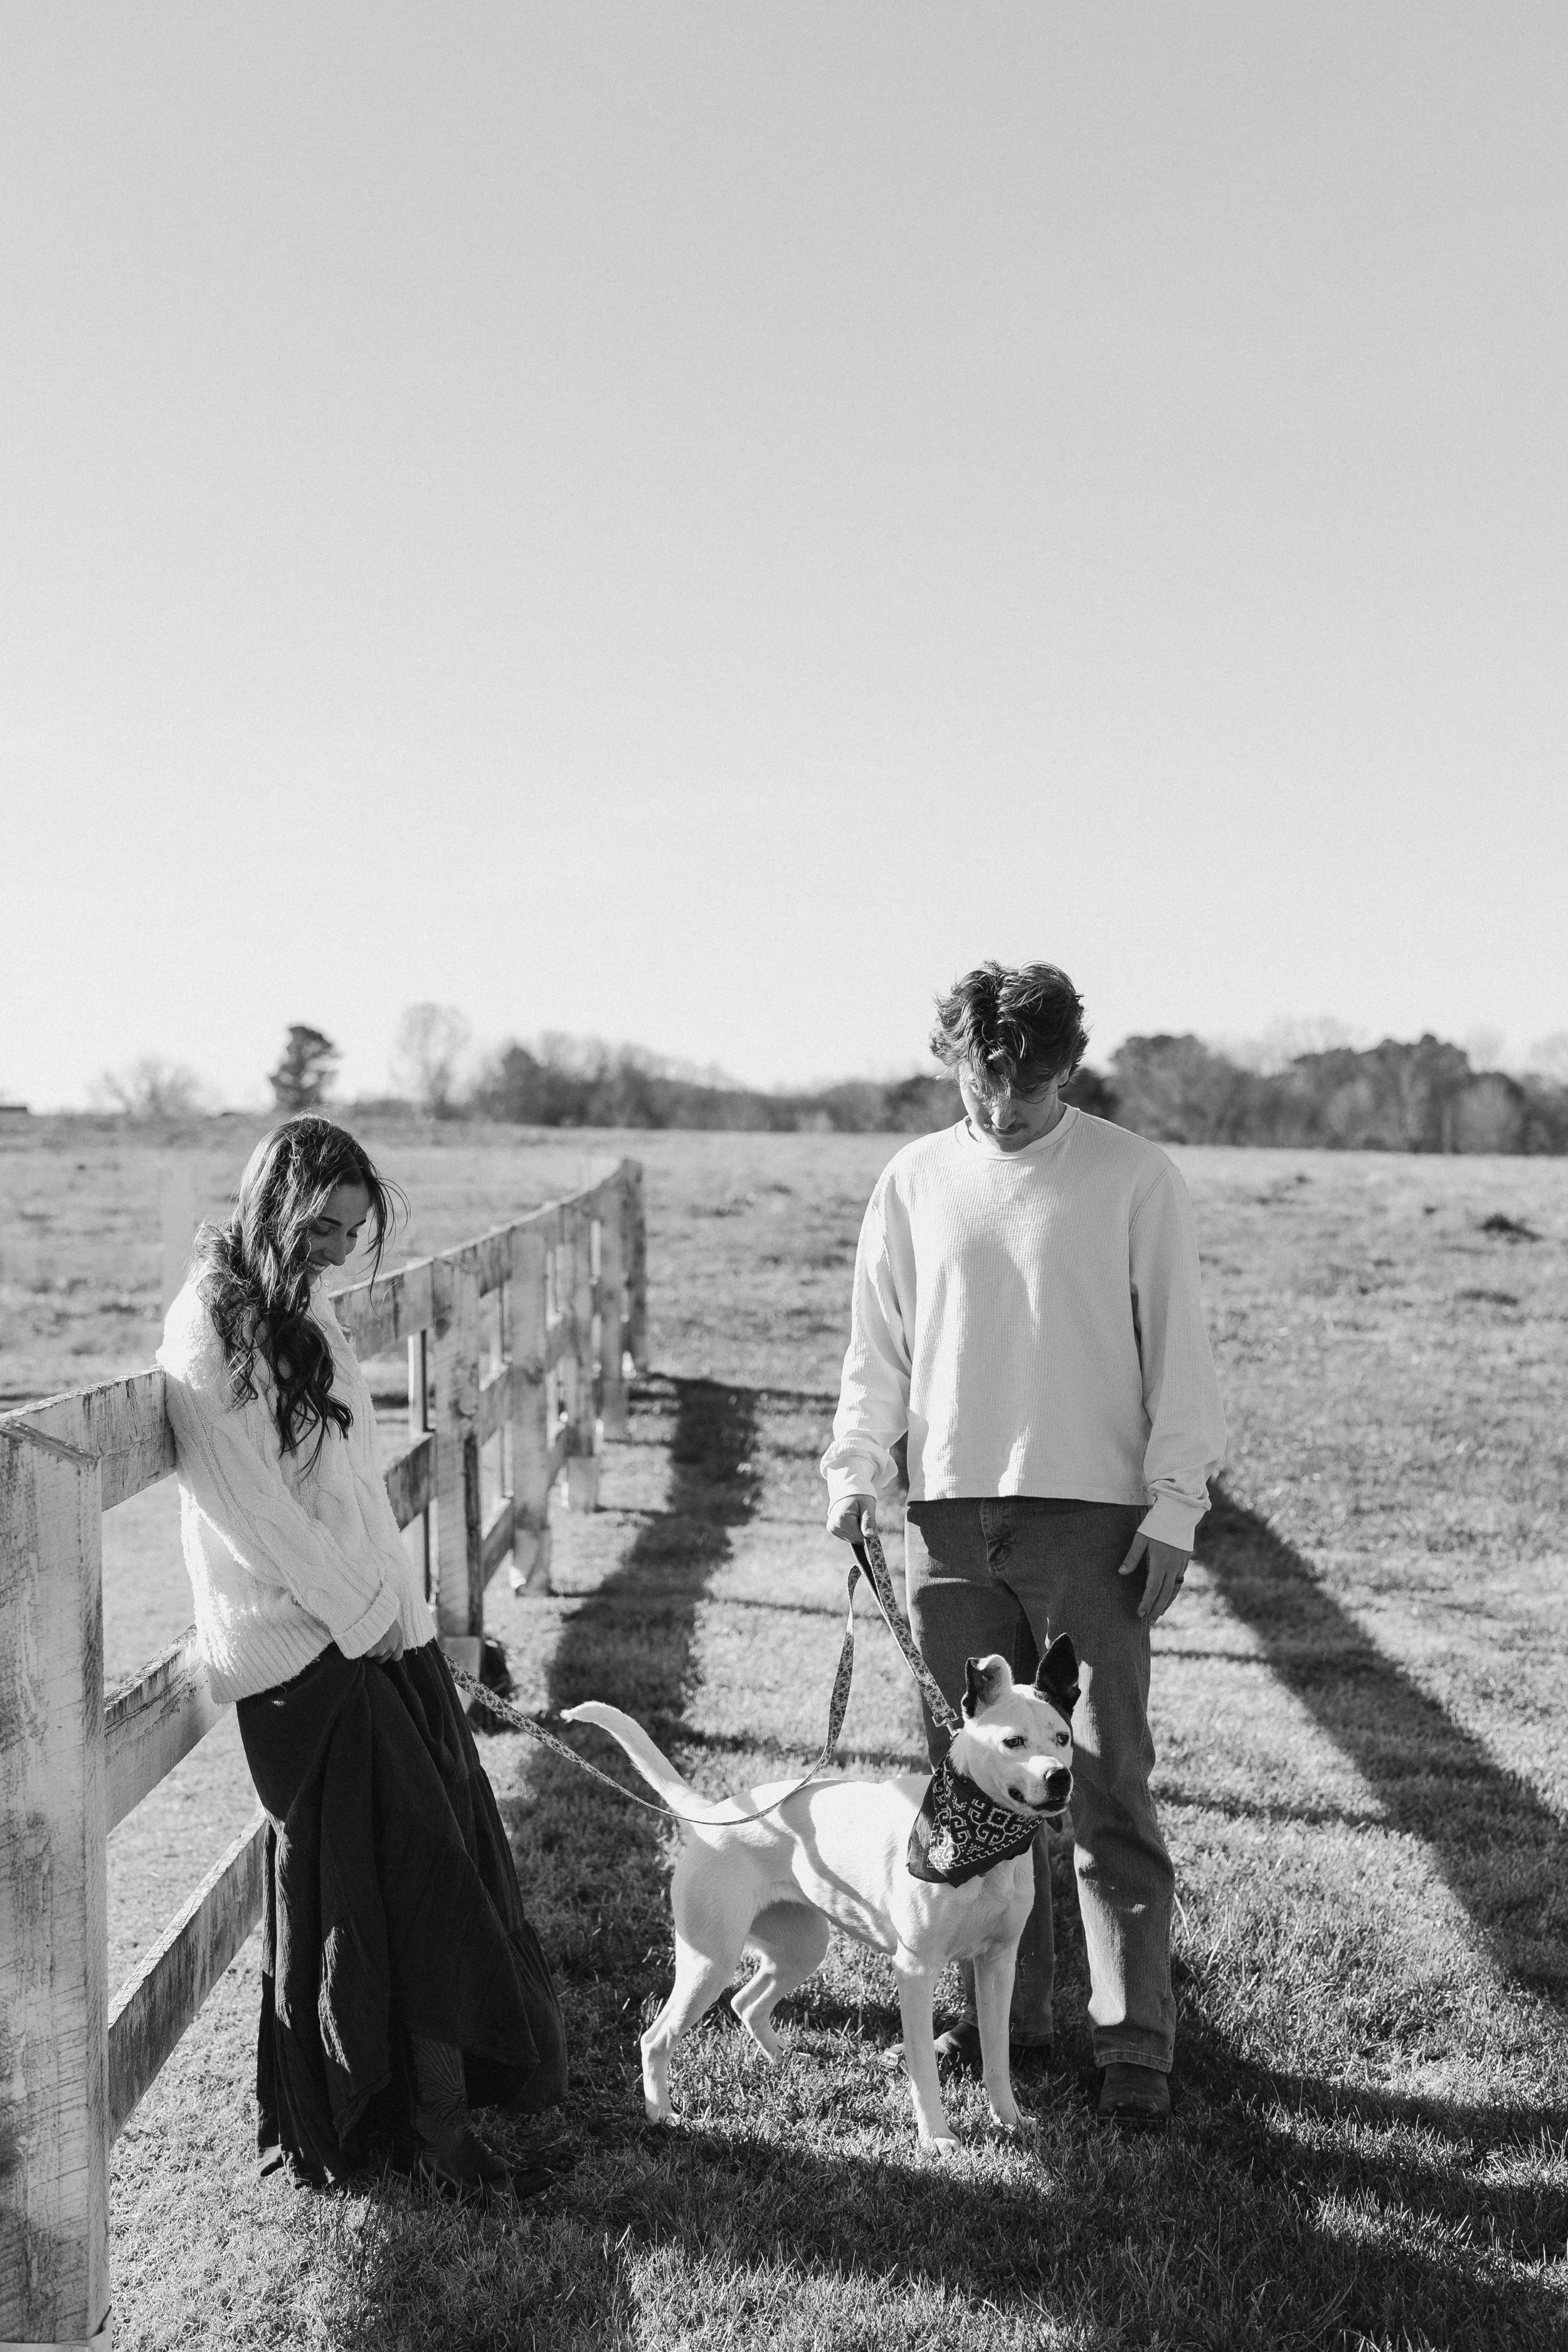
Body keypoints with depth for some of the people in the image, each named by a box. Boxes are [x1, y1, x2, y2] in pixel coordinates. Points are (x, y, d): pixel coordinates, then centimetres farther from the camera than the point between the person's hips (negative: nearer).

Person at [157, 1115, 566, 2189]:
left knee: (443, 1853, 5)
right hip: (303, 1651, -7)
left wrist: (401, 1605, 8)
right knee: (413, 1868, -7)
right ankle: (435, 2106, 3)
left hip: (383, 1627, 7)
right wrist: (363, 1614, -12)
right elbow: (252, 1508, -15)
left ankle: (435, 2096, 13)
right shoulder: (211, 1326, -12)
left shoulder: (310, 1311, 13)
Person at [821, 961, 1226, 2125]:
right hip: (951, 1515, 4)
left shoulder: (1133, 1176, -2)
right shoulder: (916, 1179, 8)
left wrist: (1174, 1504, -6)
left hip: (1092, 1516, -3)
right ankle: (1003, 2007, 23)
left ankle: (1136, 2042, 6)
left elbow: (1177, 1348, -1)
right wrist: (857, 1469, -1)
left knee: (1108, 1789, -2)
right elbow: (879, 1344, 12)